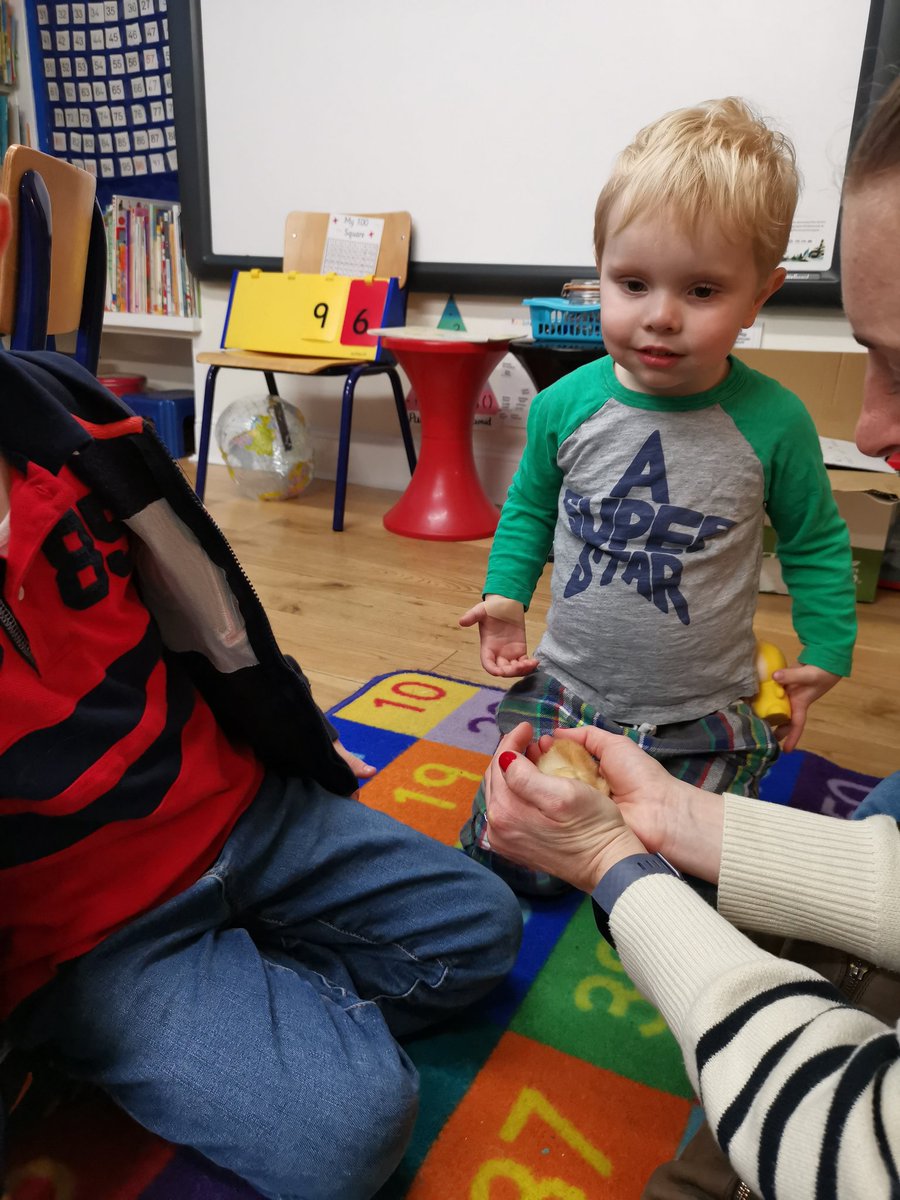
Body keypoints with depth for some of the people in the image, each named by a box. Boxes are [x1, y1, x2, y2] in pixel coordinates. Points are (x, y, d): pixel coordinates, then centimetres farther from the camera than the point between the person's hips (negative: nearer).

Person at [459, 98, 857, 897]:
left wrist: (826, 653, 2)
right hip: (564, 691, 2)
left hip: (701, 721, -1)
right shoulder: (567, 406, -9)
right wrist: (505, 596, 0)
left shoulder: (773, 423, -13)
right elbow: (528, 507, 10)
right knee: (501, 857, 9)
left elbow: (816, 543, 3)